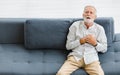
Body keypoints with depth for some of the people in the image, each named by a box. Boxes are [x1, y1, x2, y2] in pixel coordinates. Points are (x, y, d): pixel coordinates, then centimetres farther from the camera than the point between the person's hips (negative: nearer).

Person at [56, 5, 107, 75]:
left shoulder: (100, 29, 7)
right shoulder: (75, 25, 5)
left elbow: (104, 49, 11)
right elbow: (68, 46, 6)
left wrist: (95, 43, -7)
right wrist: (81, 41, -7)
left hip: (91, 59, 1)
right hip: (75, 57, 0)